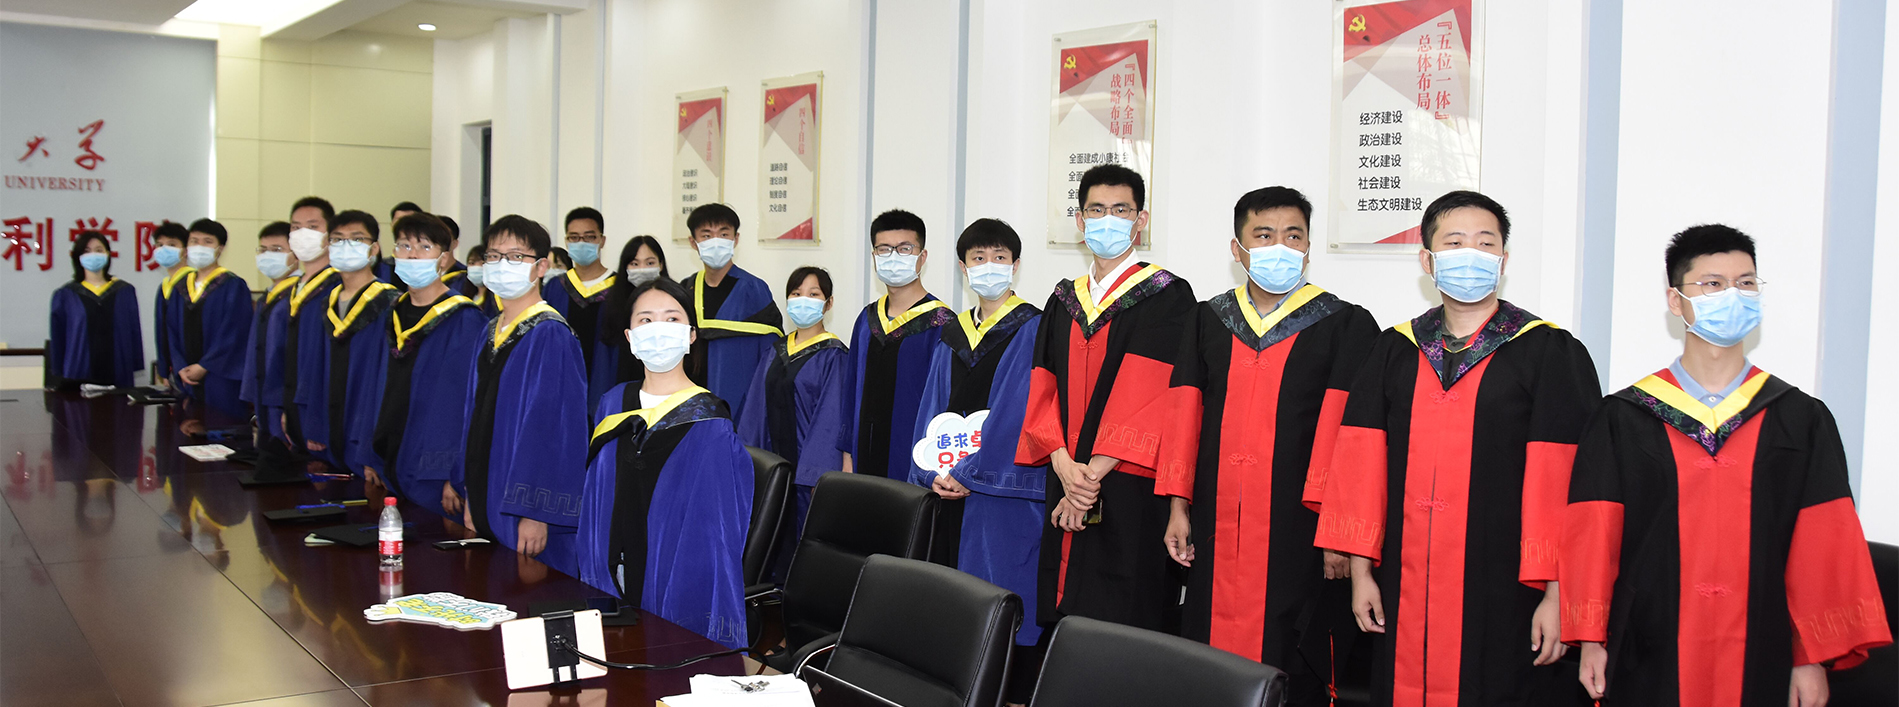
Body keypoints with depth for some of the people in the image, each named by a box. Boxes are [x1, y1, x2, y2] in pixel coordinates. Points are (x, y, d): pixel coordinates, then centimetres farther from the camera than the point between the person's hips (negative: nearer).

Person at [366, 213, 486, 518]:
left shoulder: (463, 320, -11)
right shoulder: (398, 313, 10)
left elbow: (464, 401, -16)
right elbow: (387, 388, 15)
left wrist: (455, 475, -21)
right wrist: (373, 458, 12)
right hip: (393, 462, 7)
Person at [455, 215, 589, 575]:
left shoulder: (550, 335, -14)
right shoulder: (492, 332, 12)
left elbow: (555, 425, -19)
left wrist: (535, 512, -22)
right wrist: (470, 496, 14)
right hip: (486, 499, 8)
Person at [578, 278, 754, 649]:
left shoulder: (707, 423, -9)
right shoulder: (612, 407, 6)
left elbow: (718, 527, -10)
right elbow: (596, 501, 11)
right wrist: (593, 579, 6)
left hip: (682, 591, -4)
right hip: (615, 586, 4)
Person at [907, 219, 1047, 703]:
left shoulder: (1033, 330, -4)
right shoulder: (952, 338, 15)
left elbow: (1015, 410, -12)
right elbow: (933, 409, 12)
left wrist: (968, 471, -15)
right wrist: (934, 472, -3)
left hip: (1007, 487, -6)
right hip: (950, 487, 6)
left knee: (1007, 597, -3)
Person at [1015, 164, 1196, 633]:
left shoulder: (1168, 296, -2)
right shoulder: (1064, 300, 15)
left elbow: (1146, 396, -11)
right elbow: (1044, 390, 7)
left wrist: (1093, 474, -16)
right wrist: (1065, 466, -10)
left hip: (1130, 490, -5)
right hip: (1065, 490, 5)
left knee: (1125, 620, -4)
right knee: (1066, 616, 6)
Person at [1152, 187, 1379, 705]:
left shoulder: (1347, 326, 0)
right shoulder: (1207, 321, 11)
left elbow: (1347, 435, -6)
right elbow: (1184, 419, 11)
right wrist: (1179, 507, 7)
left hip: (1298, 530, -3)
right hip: (1215, 531, 4)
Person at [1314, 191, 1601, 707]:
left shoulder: (1549, 352, -1)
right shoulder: (1394, 350, 9)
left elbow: (1563, 482, -7)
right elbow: (1361, 464, 8)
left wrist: (1557, 593, -11)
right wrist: (1360, 569, 4)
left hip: (1505, 597, -3)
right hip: (1406, 594, 3)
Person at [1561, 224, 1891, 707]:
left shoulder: (1803, 421, 5)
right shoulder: (1622, 420, 1)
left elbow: (1823, 545, 2)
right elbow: (1594, 534, 0)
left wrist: (1815, 658, -2)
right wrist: (1591, 640, -4)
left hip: (1762, 658, 1)